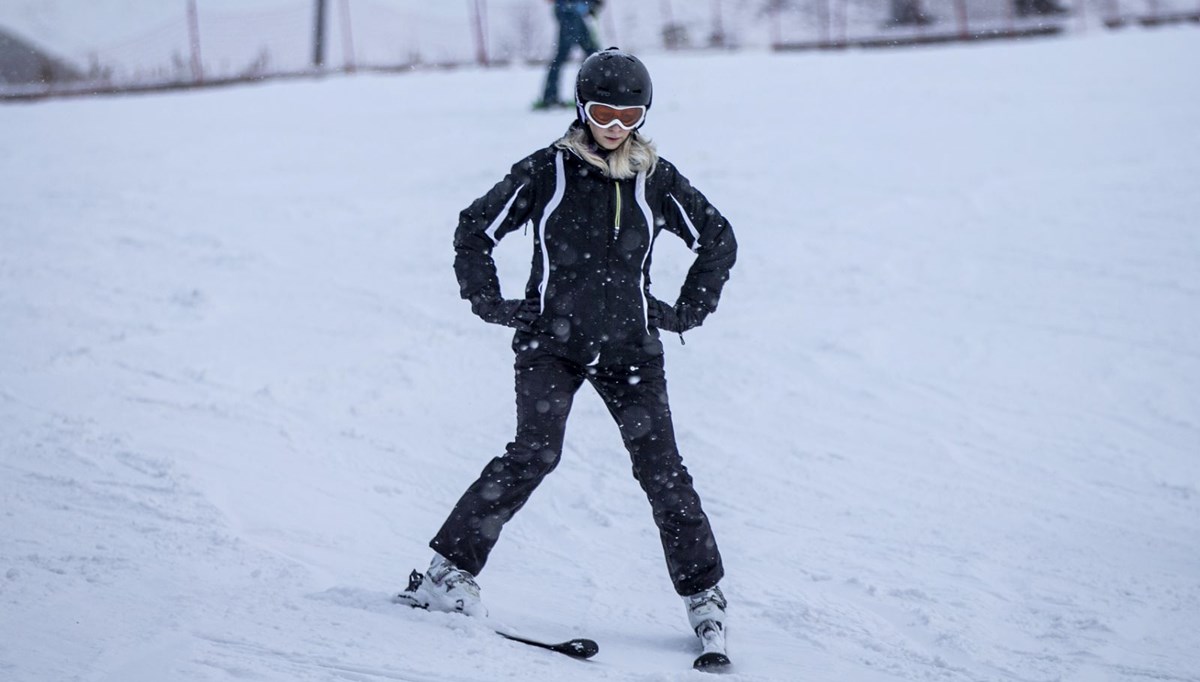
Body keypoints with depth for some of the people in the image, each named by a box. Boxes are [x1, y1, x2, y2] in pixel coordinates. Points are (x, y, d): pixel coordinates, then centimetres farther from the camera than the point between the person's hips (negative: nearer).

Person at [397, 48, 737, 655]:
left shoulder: (655, 179, 3)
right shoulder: (546, 172, -3)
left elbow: (718, 240, 16)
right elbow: (475, 231, 6)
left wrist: (688, 311, 10)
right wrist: (490, 304, 0)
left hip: (629, 347, 2)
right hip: (551, 342, -2)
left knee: (661, 467, -4)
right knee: (534, 455, -18)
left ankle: (703, 592, 6)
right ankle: (450, 567, -11)